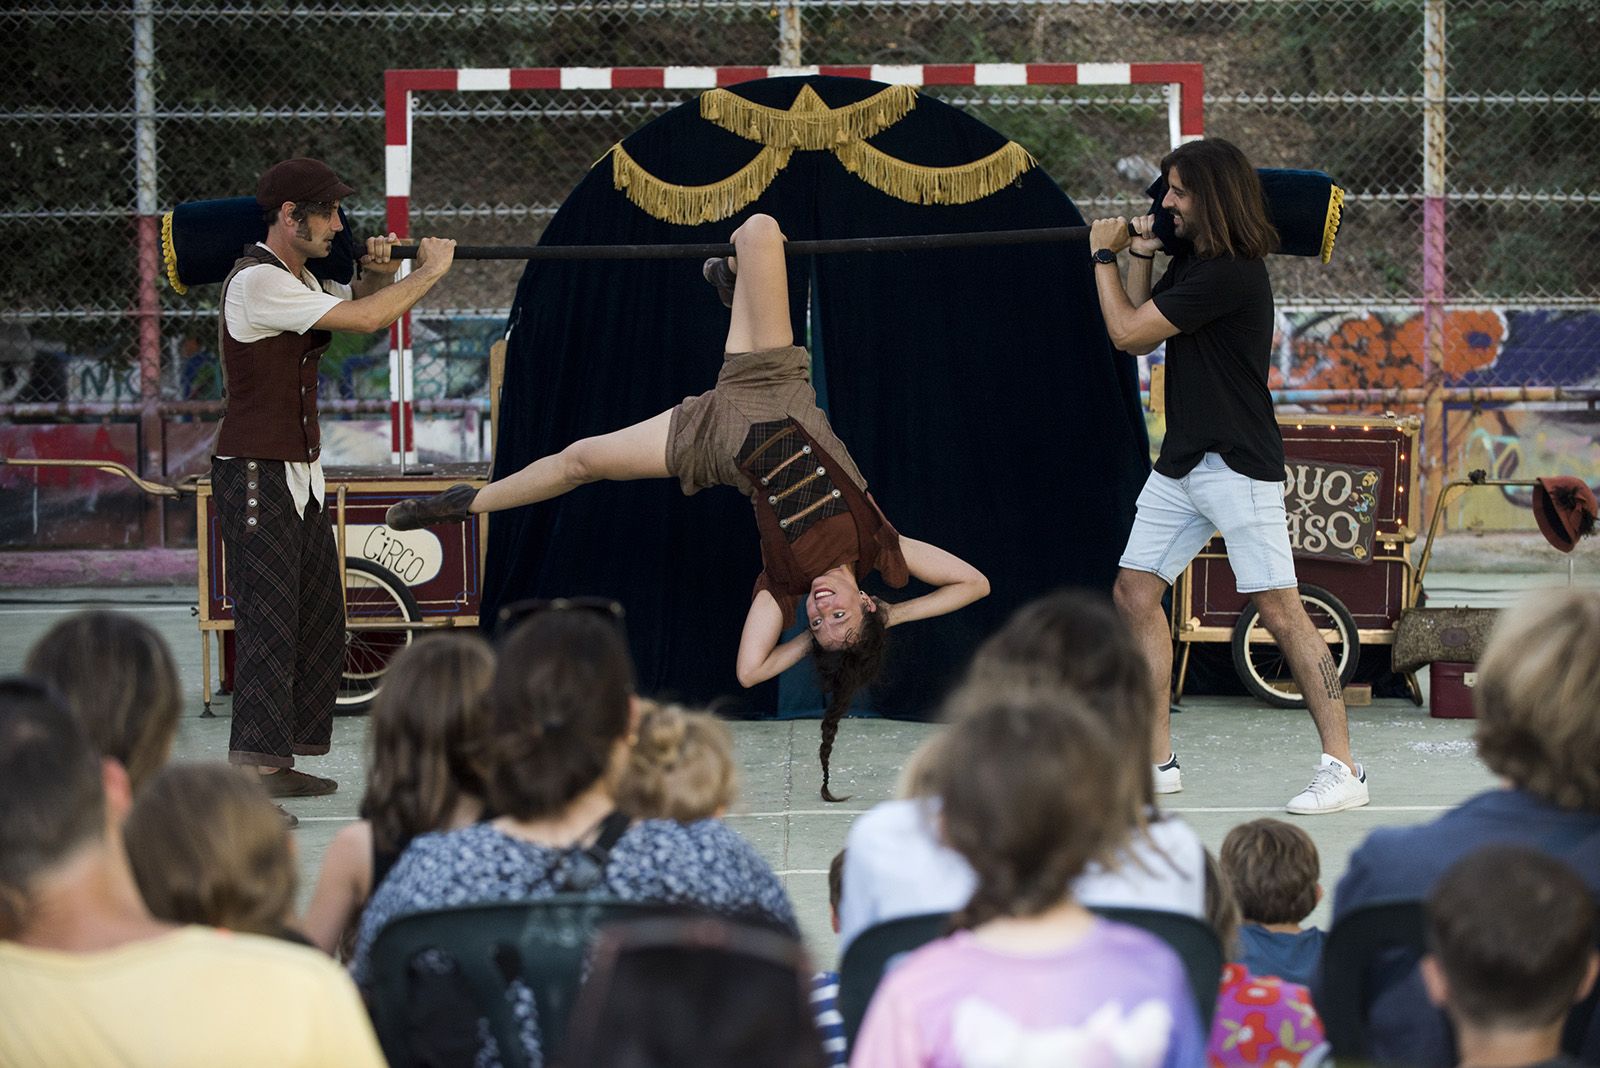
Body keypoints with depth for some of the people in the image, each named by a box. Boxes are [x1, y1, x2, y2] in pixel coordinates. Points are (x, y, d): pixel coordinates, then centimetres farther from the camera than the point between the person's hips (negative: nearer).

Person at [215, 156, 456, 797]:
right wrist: (430, 270, -7)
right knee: (268, 623, -12)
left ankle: (279, 765, 15)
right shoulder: (258, 283, -17)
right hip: (258, 478, -10)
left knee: (319, 622, 10)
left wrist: (373, 275, 3)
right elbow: (366, 320, -21)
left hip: (300, 475, 10)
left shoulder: (297, 280, 14)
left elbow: (353, 307, 26)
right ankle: (253, 774, -12)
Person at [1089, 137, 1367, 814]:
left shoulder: (1230, 274, -18)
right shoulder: (1190, 258, 13)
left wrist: (1104, 256, 1)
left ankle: (1342, 769, -8)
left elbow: (1127, 332, -14)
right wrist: (1141, 256, 7)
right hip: (1181, 461, 10)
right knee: (1135, 594, 6)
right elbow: (1138, 339, 17)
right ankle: (1157, 761, 11)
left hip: (1238, 465, -10)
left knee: (1280, 612, -11)